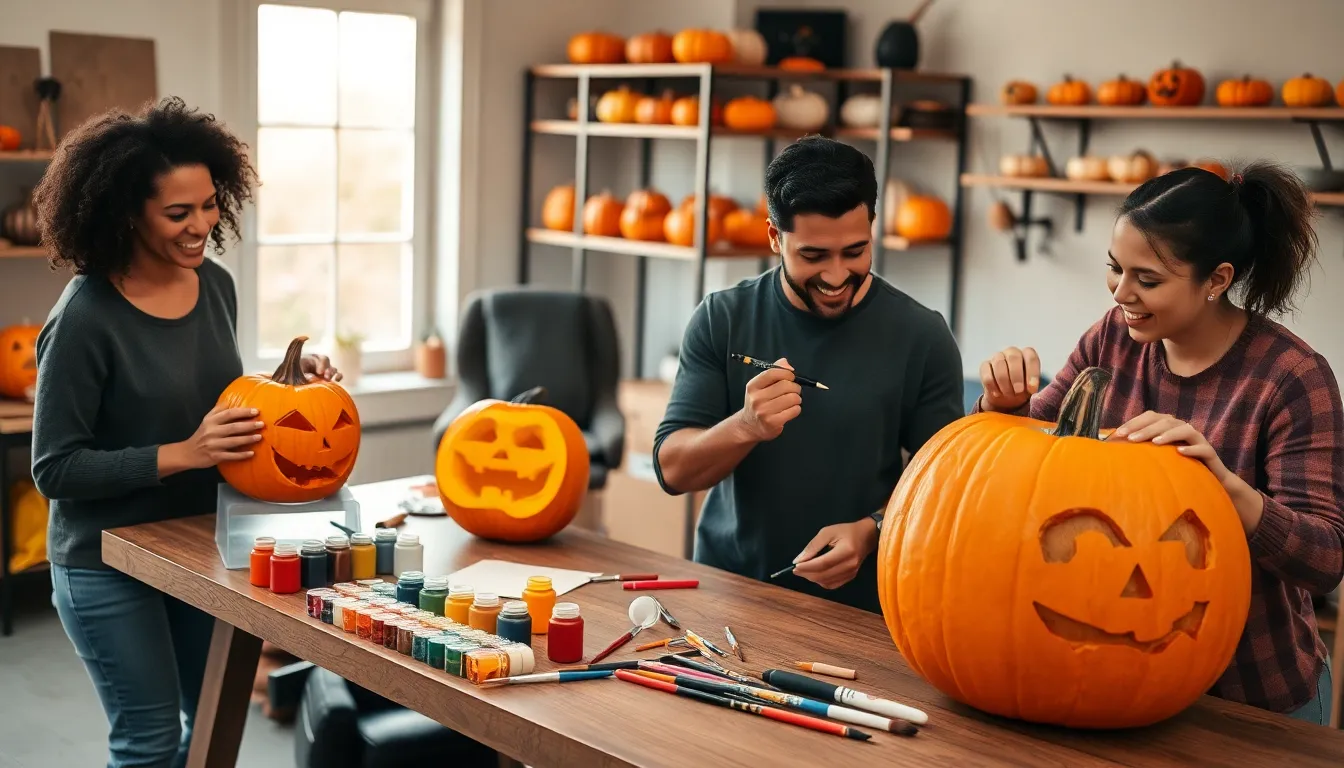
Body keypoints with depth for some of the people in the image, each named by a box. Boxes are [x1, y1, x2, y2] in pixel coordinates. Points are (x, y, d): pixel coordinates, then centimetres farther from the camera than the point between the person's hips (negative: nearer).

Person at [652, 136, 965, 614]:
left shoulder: (921, 337, -3)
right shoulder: (721, 320, 0)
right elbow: (672, 470, -2)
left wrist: (870, 532, -16)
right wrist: (745, 427, -22)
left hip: (859, 608, -1)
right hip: (727, 591, 1)